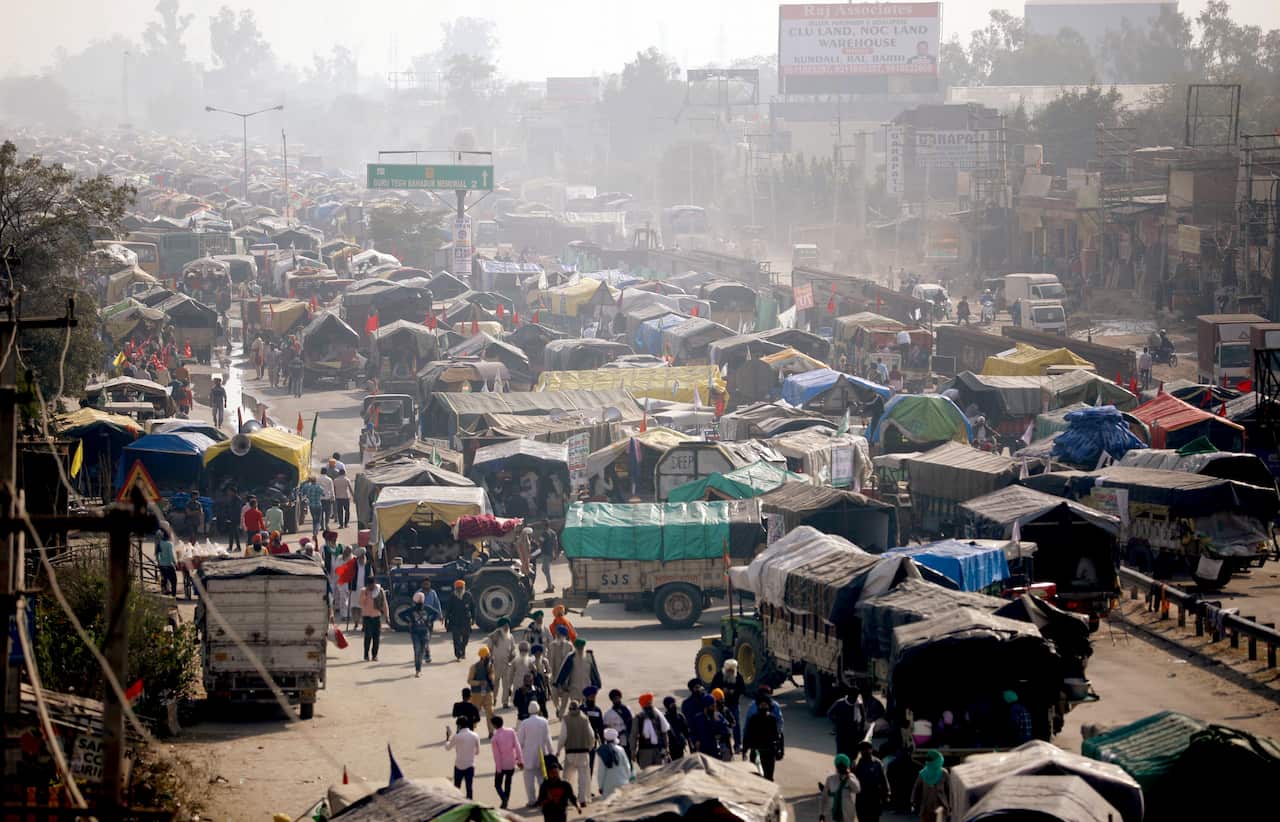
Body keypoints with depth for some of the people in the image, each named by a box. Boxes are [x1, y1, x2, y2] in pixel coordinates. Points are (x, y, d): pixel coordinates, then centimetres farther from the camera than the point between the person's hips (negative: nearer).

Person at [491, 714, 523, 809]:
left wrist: (498, 769, -8)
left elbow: (496, 755, -14)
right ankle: (506, 801, 18)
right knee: (508, 783, 18)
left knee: (497, 784, 8)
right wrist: (520, 760, -3)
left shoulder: (494, 738, -16)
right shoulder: (511, 731, -8)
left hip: (501, 765, -3)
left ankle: (504, 798, -15)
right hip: (511, 764, 3)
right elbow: (517, 746, -8)